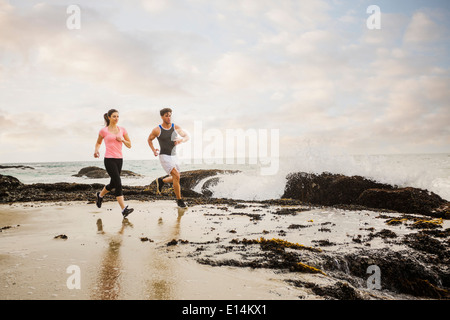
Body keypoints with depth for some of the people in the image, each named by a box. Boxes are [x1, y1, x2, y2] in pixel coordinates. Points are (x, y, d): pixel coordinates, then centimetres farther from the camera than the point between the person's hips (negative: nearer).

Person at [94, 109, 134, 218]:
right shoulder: (104, 131, 0)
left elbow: (129, 145, 11)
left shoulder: (122, 130, 9)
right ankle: (124, 209, -15)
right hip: (109, 159, -5)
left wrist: (122, 140, -7)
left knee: (113, 184, 17)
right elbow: (98, 142, 16)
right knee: (118, 184, -14)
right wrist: (96, 150, -3)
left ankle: (100, 195, 47)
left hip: (119, 159, 5)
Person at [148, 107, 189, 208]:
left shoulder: (176, 127, -2)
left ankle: (161, 181, 43)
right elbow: (149, 139, 10)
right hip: (164, 157, -6)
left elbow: (187, 136, 6)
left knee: (176, 178, 16)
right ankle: (179, 200, -7)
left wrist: (181, 140, -17)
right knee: (176, 176, -20)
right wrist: (154, 150, -5)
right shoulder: (157, 130, -9)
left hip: (173, 157, 6)